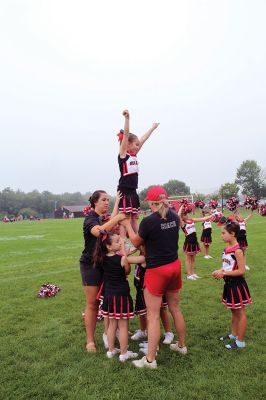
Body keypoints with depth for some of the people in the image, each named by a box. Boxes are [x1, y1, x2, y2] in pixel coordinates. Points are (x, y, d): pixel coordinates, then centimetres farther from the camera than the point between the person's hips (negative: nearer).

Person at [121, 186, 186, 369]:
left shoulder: (149, 221, -19)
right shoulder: (175, 216, -1)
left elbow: (136, 242, -3)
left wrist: (128, 225, 9)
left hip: (156, 270, -7)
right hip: (175, 266, 7)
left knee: (153, 315, 4)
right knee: (175, 308, 22)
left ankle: (150, 359, 14)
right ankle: (182, 345, 39)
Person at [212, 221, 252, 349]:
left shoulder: (237, 250, -22)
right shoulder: (227, 249, 3)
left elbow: (241, 270, -23)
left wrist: (223, 273, -22)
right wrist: (219, 271, -3)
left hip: (237, 284, -8)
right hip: (229, 284, 8)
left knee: (240, 313, 6)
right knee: (234, 311, 22)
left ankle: (240, 341, 19)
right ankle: (234, 334, 38)